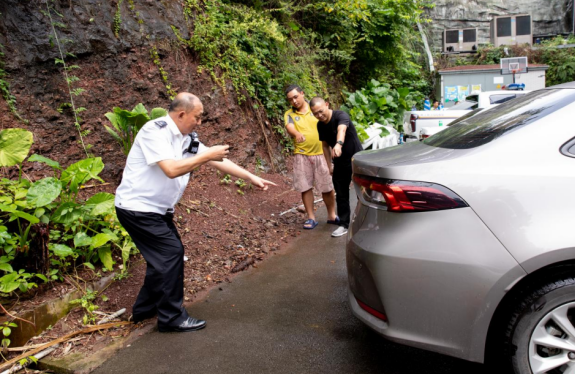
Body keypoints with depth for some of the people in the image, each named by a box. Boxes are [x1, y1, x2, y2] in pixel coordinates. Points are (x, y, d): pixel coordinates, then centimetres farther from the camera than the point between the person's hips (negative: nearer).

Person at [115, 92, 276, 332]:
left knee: (165, 255, 14)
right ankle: (171, 317, 5)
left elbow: (219, 162, 9)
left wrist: (252, 178, 8)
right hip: (137, 207, -9)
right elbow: (171, 169, -30)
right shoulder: (155, 131, -19)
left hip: (158, 209, 9)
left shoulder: (188, 140, 5)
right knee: (171, 252, -9)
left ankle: (145, 308, 30)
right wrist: (207, 155, -22)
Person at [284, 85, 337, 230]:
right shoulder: (289, 114, 1)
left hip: (320, 153, 0)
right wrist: (297, 134, -43)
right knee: (305, 187, 3)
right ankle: (311, 218, 16)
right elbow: (289, 128, -20)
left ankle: (332, 216, 23)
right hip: (301, 155, 0)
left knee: (327, 187, 6)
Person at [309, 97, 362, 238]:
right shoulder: (320, 125, -2)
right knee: (341, 195, 8)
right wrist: (329, 165, 8)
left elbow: (342, 129, -45)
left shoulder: (341, 116, -23)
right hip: (340, 163, 6)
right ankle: (344, 225, 18)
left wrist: (339, 144, -66)